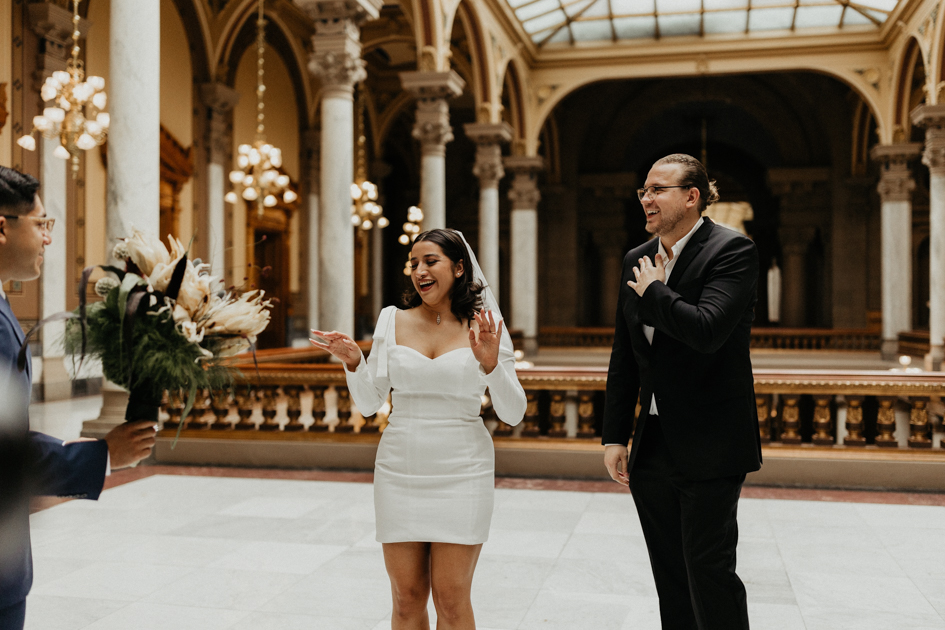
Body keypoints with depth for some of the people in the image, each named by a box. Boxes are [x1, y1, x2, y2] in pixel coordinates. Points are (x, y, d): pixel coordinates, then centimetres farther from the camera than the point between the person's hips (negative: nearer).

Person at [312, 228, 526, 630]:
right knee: (406, 596, 7)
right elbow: (369, 404, 8)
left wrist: (491, 364, -17)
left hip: (461, 475, -2)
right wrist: (353, 361, -9)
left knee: (451, 596, 0)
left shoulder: (486, 327, -1)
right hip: (400, 473, 2)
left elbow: (513, 414, -2)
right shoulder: (393, 321, 5)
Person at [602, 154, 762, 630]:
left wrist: (655, 292, -12)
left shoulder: (732, 250, -10)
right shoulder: (637, 261, 10)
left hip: (710, 447, -6)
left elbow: (707, 330, -28)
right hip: (654, 447, 7)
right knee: (670, 580, 15)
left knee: (709, 571, -1)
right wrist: (614, 436, 9)